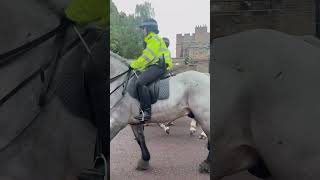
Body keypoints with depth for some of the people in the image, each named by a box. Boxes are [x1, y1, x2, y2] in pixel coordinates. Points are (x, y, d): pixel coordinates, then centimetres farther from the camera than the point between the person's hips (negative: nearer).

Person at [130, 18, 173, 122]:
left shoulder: (154, 39, -7)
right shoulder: (151, 40, 28)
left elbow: (147, 57, -16)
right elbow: (146, 57, 28)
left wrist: (133, 65, -11)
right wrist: (135, 65, 19)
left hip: (159, 66, -11)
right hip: (155, 66, 12)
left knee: (140, 82, -28)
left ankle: (146, 112, -33)